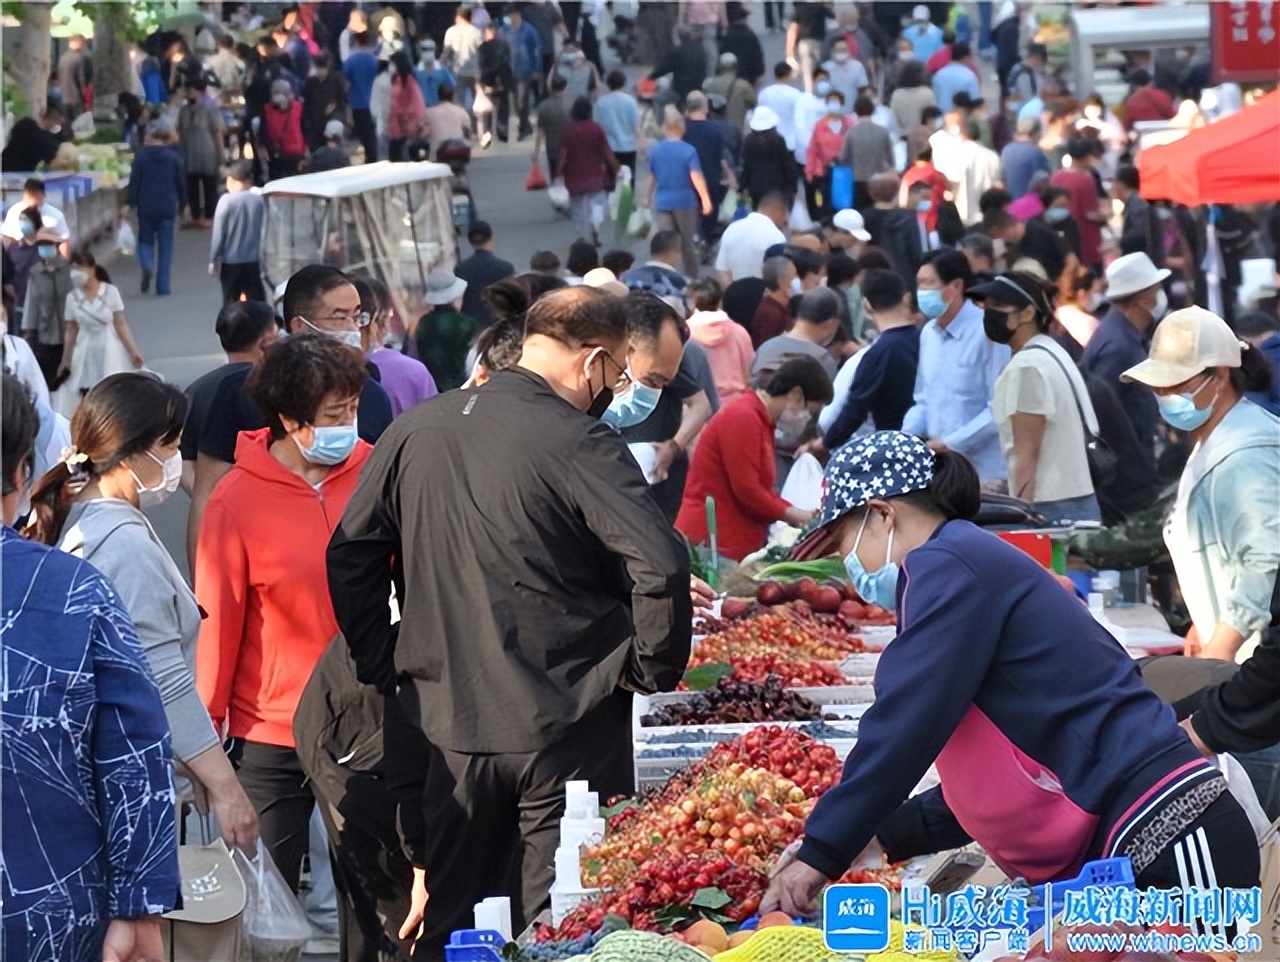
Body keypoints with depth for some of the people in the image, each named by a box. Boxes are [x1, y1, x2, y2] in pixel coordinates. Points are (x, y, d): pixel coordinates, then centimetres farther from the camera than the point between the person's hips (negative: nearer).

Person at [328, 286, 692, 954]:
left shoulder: (414, 430, 7)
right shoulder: (577, 443, -13)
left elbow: (350, 556, 13)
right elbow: (662, 565, -22)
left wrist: (383, 667, 17)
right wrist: (654, 670, -8)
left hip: (448, 722, 5)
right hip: (566, 724, -5)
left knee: (445, 923, 13)